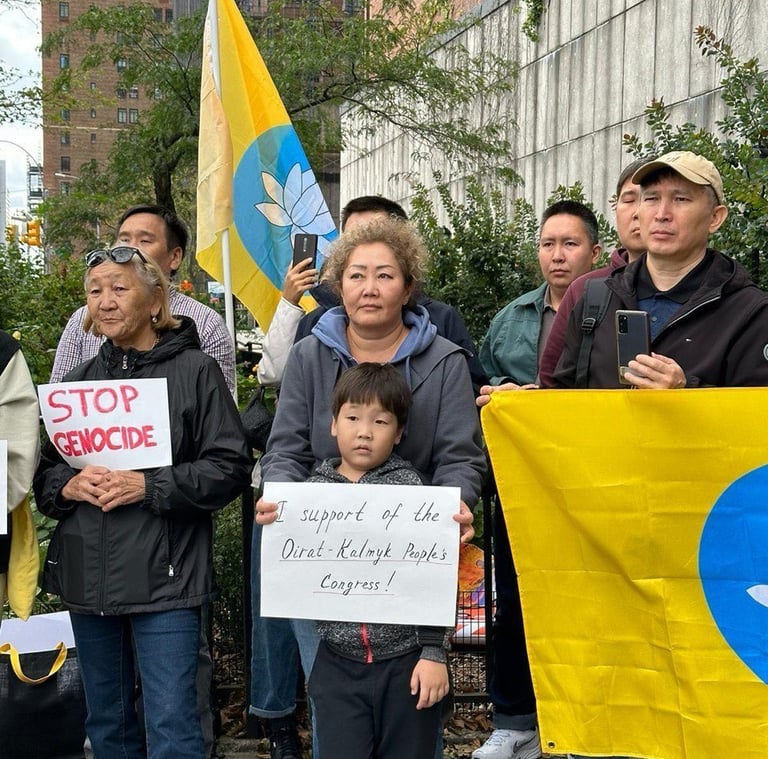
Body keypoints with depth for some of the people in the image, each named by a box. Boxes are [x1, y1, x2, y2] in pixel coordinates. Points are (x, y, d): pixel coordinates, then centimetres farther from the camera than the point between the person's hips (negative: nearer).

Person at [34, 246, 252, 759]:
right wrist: (68, 486, -8)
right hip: (88, 579, 6)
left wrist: (149, 486, -19)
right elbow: (43, 472, 15)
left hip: (164, 578, -5)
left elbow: (230, 467, -8)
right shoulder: (79, 381, 11)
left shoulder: (195, 371, -4)